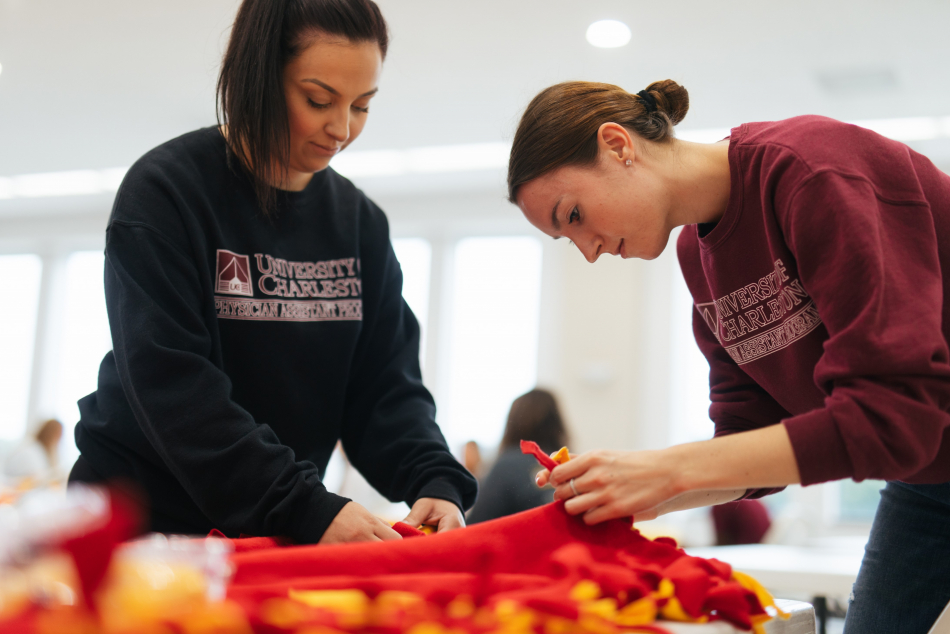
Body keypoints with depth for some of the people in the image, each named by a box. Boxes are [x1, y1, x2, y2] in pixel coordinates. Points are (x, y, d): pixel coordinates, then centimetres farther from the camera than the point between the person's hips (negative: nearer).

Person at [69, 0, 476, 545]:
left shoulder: (362, 224, 8)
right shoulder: (163, 193, -10)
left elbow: (388, 384, 4)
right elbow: (172, 387, -20)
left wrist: (437, 483, -16)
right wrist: (307, 510, -28)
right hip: (145, 516, -6)